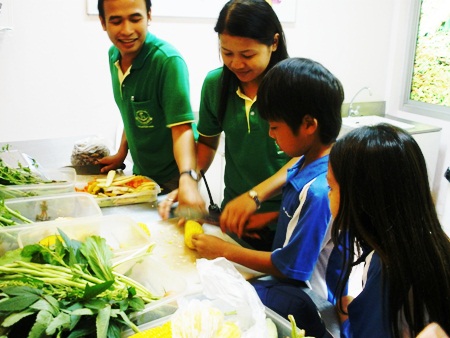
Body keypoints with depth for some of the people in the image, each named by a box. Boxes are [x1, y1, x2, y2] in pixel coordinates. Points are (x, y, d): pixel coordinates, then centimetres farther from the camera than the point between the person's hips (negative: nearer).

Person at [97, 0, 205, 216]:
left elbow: (181, 129, -30)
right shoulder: (114, 55, -2)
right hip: (141, 174, 7)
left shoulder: (168, 61, -24)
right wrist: (122, 153, 12)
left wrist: (186, 179, -43)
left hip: (171, 180, -7)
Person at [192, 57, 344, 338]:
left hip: (307, 302, -8)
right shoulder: (309, 162, -3)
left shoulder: (319, 191, -30)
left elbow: (288, 267, -20)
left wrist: (225, 250, -10)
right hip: (289, 281, 8)